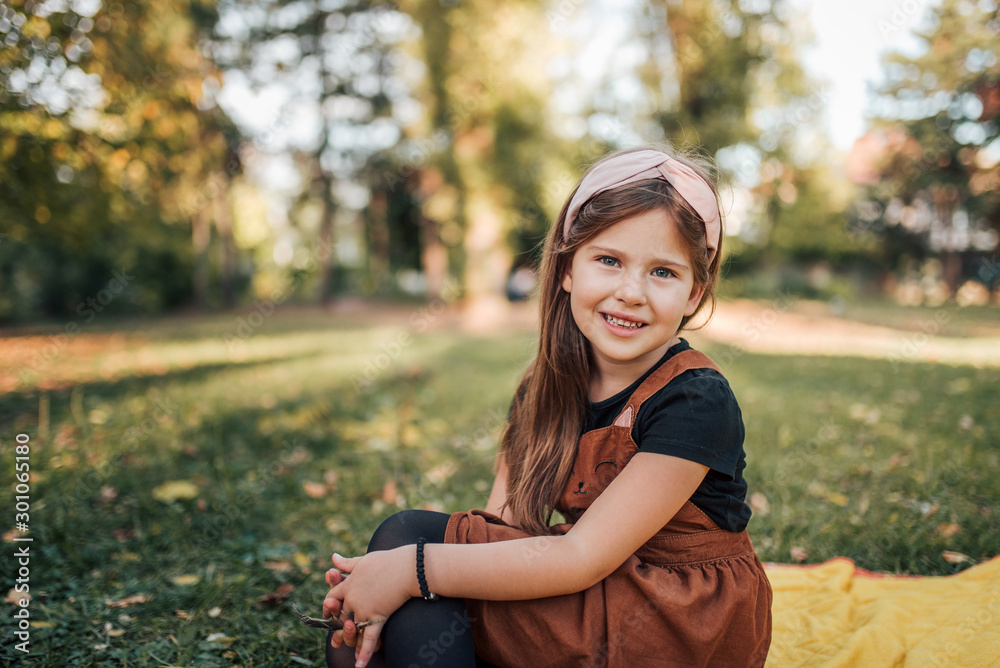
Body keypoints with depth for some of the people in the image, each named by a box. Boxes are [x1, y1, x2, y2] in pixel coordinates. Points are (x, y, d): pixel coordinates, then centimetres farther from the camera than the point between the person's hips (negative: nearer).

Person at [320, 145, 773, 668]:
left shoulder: (696, 402, -20)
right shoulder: (546, 387, 1)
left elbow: (583, 557, -23)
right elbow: (500, 526, -5)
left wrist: (412, 569, -24)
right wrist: (383, 581, -23)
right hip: (595, 602, 6)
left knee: (406, 536, -14)